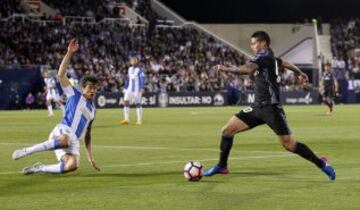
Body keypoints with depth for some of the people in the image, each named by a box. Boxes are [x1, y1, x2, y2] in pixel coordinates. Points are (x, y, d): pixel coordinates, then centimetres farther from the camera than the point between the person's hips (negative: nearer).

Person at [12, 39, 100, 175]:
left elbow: (87, 134, 31)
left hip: (74, 140, 5)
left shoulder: (92, 109, 26)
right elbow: (61, 74, -1)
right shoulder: (74, 95, 11)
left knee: (72, 165, -25)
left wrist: (90, 157, 26)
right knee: (64, 141, -44)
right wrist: (69, 53, -9)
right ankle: (26, 151, -26)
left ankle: (39, 168, -4)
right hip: (63, 130, -5)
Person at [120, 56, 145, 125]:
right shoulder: (130, 69, 14)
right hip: (130, 89, 6)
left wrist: (141, 88, -19)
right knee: (126, 101, -5)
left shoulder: (140, 69, -6)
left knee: (138, 103, -3)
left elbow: (142, 79, -11)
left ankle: (139, 120, 5)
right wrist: (125, 88, 18)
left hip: (137, 89, -6)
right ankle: (126, 119, -5)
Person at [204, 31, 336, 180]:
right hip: (258, 107, 9)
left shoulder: (265, 56, -13)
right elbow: (285, 63, 32)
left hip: (271, 108, -9)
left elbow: (248, 69, -31)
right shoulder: (268, 58, 15)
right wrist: (299, 73, 49)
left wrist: (225, 69, -39)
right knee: (228, 130, 1)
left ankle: (321, 163, 6)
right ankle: (222, 166, 12)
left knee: (289, 144, -9)